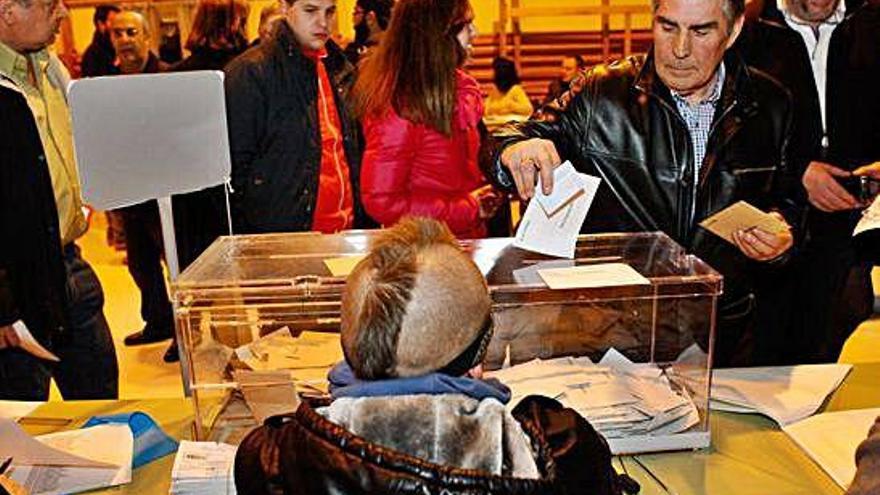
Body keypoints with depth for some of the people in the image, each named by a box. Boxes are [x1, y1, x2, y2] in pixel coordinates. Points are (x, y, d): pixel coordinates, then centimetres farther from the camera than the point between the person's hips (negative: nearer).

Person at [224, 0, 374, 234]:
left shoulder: (341, 70, 12)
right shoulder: (250, 72, -9)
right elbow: (237, 167, -10)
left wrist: (365, 222, 11)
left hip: (348, 229, 6)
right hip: (282, 234, -6)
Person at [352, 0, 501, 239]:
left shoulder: (462, 88, 5)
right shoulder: (399, 108, -21)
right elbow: (381, 202, -23)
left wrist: (484, 195, -1)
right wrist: (469, 208, -19)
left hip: (467, 238, 8)